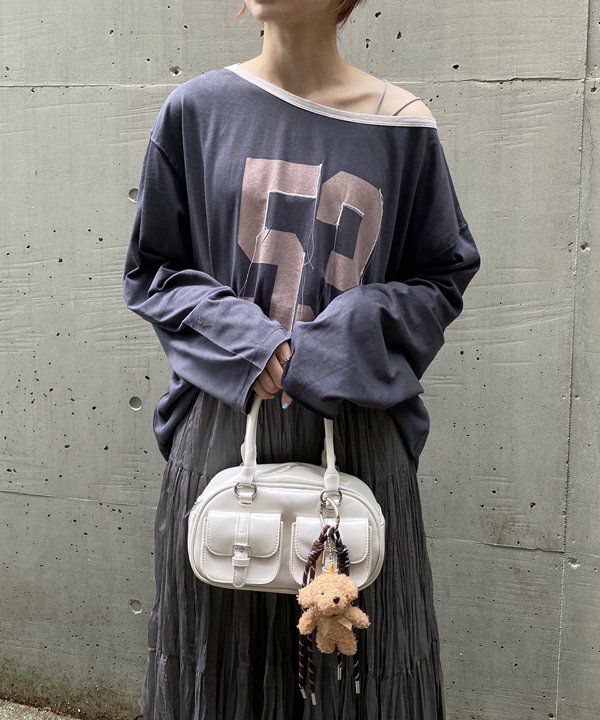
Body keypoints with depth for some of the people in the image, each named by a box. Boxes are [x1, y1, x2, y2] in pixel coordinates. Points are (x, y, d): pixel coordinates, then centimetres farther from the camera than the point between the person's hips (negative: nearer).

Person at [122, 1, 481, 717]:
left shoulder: (403, 127, 2)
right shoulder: (196, 109, 5)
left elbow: (443, 279, 9)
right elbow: (149, 271, 10)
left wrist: (339, 336, -9)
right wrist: (244, 340, -8)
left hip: (355, 428, 0)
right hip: (223, 423, 1)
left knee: (356, 652, 6)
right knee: (221, 654, 9)